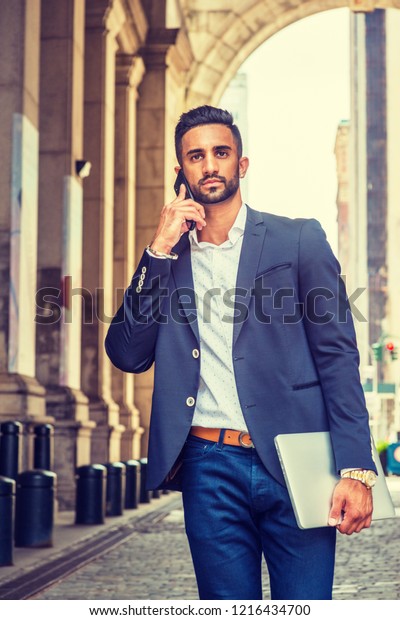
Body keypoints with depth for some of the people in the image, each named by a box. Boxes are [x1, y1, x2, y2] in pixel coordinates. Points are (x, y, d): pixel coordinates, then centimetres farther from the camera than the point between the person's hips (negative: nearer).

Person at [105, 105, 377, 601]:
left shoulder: (299, 240, 5)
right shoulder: (168, 257, 14)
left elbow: (338, 355, -1)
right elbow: (127, 355, 4)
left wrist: (355, 469, -11)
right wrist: (159, 251, -4)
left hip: (294, 465, -2)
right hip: (210, 469, 2)